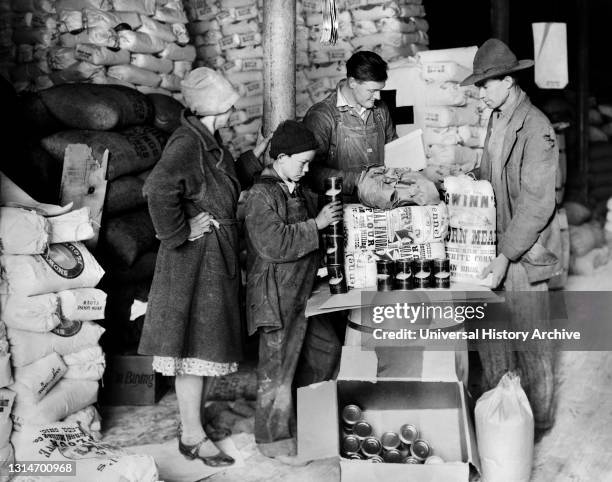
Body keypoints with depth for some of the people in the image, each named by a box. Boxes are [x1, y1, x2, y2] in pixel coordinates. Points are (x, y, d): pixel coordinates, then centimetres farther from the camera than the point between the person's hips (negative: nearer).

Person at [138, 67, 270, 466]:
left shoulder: (208, 141, 10)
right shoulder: (187, 144, -21)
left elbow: (226, 183, 22)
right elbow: (158, 189, -35)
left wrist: (254, 158, 14)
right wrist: (180, 232, -25)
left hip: (217, 257, 10)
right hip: (196, 258, -10)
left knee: (206, 340, 17)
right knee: (195, 344, -1)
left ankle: (193, 418, 30)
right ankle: (192, 437, 10)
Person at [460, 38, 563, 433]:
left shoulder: (536, 128, -18)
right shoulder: (496, 121, 8)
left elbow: (536, 204, -21)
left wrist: (506, 256, -23)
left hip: (524, 252, -8)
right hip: (496, 243, 8)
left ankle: (539, 419, 22)